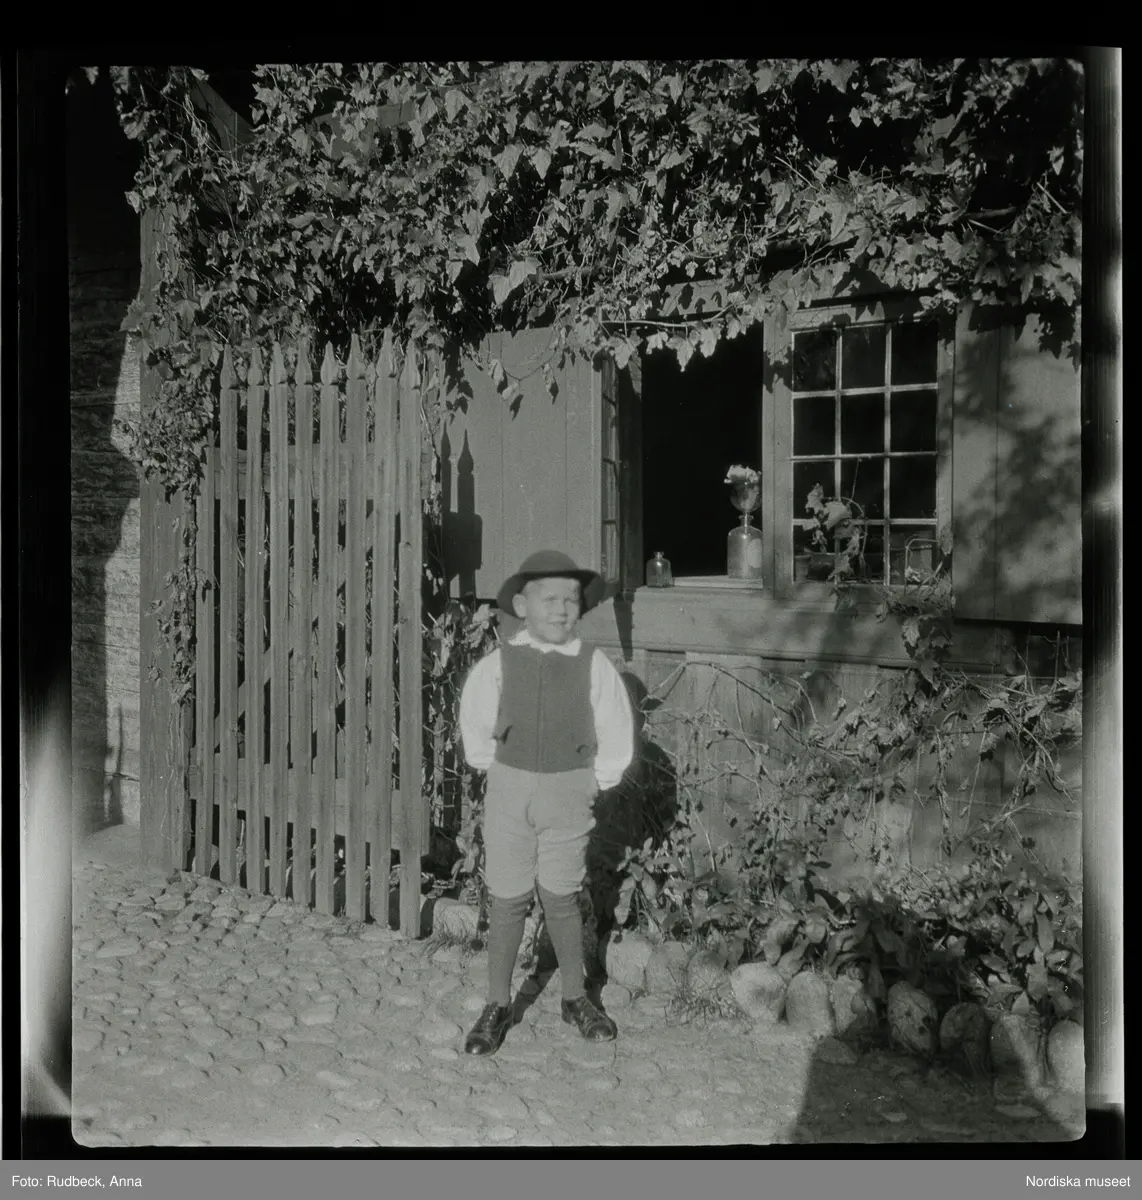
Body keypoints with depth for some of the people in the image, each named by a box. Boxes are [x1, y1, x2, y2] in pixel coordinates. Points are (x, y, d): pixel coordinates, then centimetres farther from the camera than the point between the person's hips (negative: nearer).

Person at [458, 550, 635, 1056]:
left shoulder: (593, 664, -7)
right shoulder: (498, 664, -6)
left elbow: (616, 733, 2)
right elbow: (475, 726, 8)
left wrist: (596, 781, 3)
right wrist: (495, 771, 7)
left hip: (569, 795, 0)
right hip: (509, 791, 1)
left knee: (561, 898, 9)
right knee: (506, 899, 6)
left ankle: (575, 998, 28)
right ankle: (497, 1005, 21)